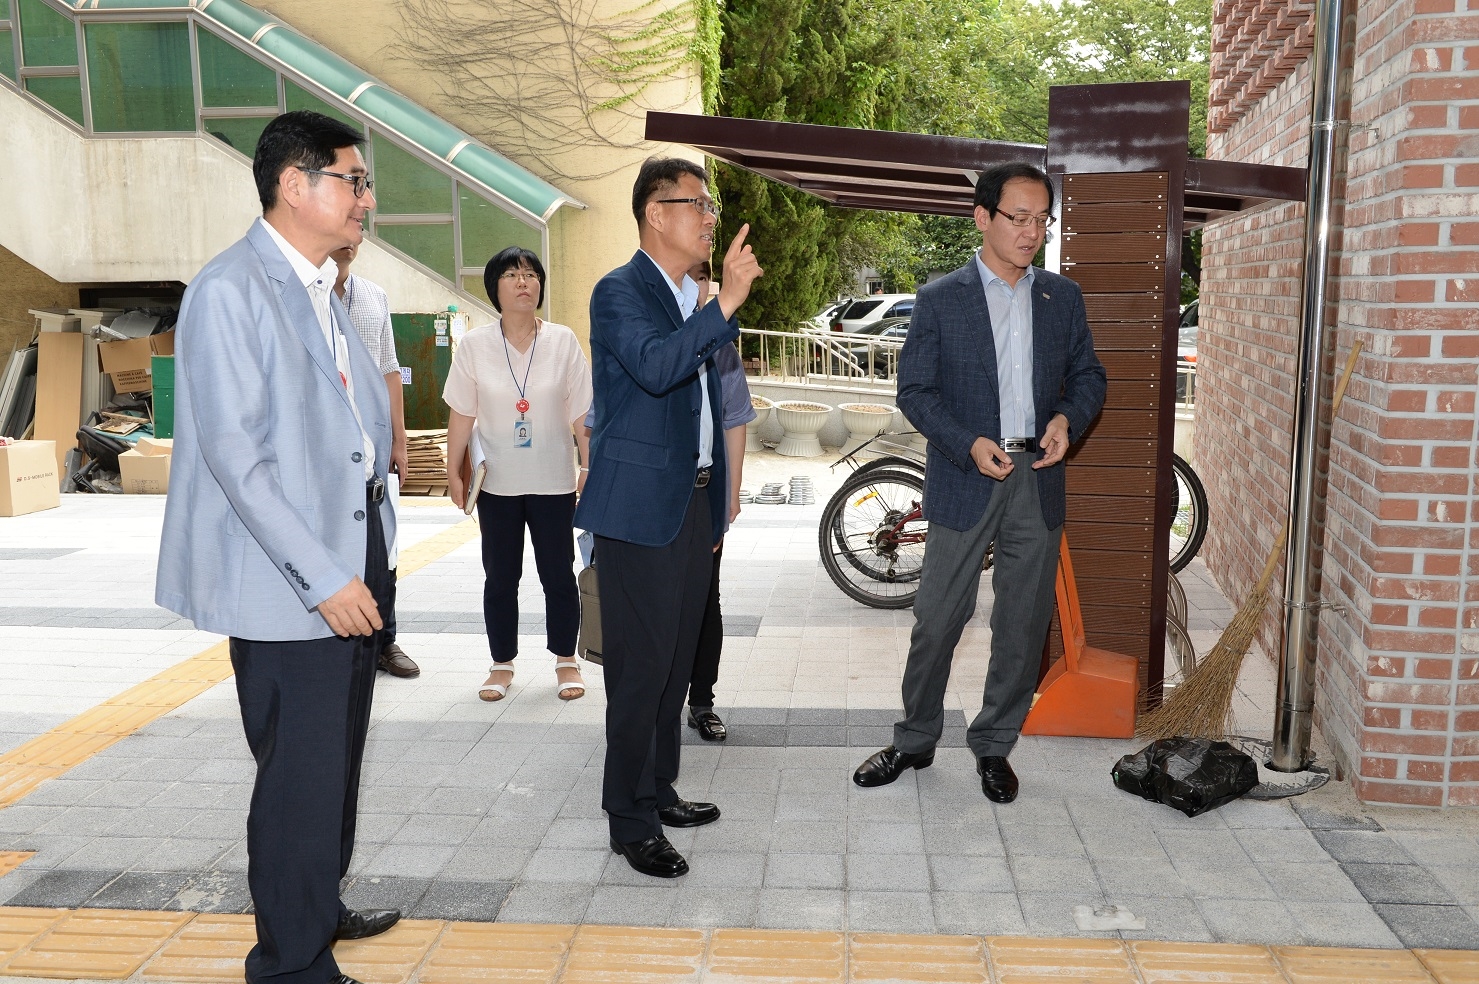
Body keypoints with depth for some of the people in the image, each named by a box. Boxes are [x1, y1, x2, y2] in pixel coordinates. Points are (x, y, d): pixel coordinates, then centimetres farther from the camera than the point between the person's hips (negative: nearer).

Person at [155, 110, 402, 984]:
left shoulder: (322, 293, 14)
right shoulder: (230, 291, -13)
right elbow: (234, 455, -19)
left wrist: (370, 561, 12)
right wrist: (322, 576, -20)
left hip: (351, 563, 9)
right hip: (287, 582, -8)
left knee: (337, 759, 19)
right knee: (300, 775, 0)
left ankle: (320, 908, 37)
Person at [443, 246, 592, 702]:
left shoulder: (563, 341, -3)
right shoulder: (474, 345, -2)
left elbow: (581, 412, -2)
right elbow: (462, 414, 2)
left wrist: (590, 466, -4)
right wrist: (453, 471, 2)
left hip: (553, 481, 0)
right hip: (497, 484, 1)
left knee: (558, 575, 7)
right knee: (500, 578, 9)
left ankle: (566, 661, 23)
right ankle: (502, 665, 24)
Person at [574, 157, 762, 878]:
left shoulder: (693, 301, 16)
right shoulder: (619, 292, -10)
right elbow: (655, 367, -30)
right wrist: (727, 303, -32)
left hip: (693, 501, 9)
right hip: (642, 508, -8)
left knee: (676, 658, 15)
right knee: (641, 665, -3)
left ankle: (659, 790, 29)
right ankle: (632, 822, 9)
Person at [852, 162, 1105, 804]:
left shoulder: (1063, 297, 9)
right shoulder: (939, 299, 0)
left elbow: (1088, 374, 14)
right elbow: (914, 390, -3)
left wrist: (1067, 417, -8)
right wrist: (969, 445, -17)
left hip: (1037, 482, 3)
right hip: (964, 480, -3)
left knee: (1023, 625, 9)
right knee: (936, 621, 2)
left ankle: (994, 746, 25)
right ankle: (914, 741, 21)